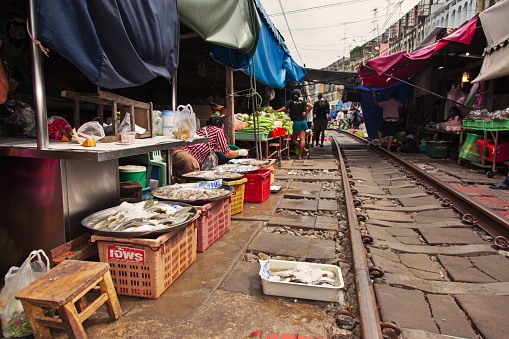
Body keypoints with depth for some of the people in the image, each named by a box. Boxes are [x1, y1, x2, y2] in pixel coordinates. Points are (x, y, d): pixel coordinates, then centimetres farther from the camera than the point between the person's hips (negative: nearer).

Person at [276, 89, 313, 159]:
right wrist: (305, 113, 1)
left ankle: (304, 149, 11)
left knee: (293, 139, 11)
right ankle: (300, 155, 0)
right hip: (303, 121, 4)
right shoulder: (302, 102, 6)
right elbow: (311, 106, -5)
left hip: (296, 122, -4)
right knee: (302, 139, 2)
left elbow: (283, 109, -10)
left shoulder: (290, 102, -3)